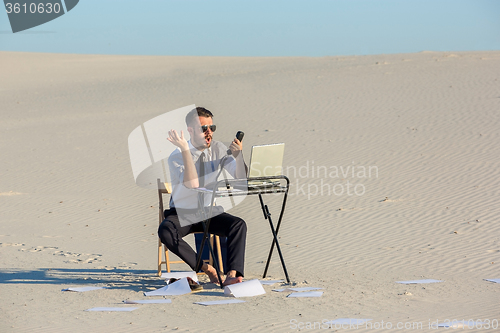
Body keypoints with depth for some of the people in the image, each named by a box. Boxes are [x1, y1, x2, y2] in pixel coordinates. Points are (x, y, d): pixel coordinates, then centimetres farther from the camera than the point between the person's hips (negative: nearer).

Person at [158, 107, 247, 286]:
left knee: (238, 224, -26)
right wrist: (185, 150, -34)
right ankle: (204, 268, -26)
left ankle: (232, 275, -39)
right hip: (182, 213, -3)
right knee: (165, 232, -35)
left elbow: (240, 179, -6)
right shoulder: (177, 156, -12)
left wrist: (238, 155, -24)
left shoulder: (218, 149, 1)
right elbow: (192, 184, -29)